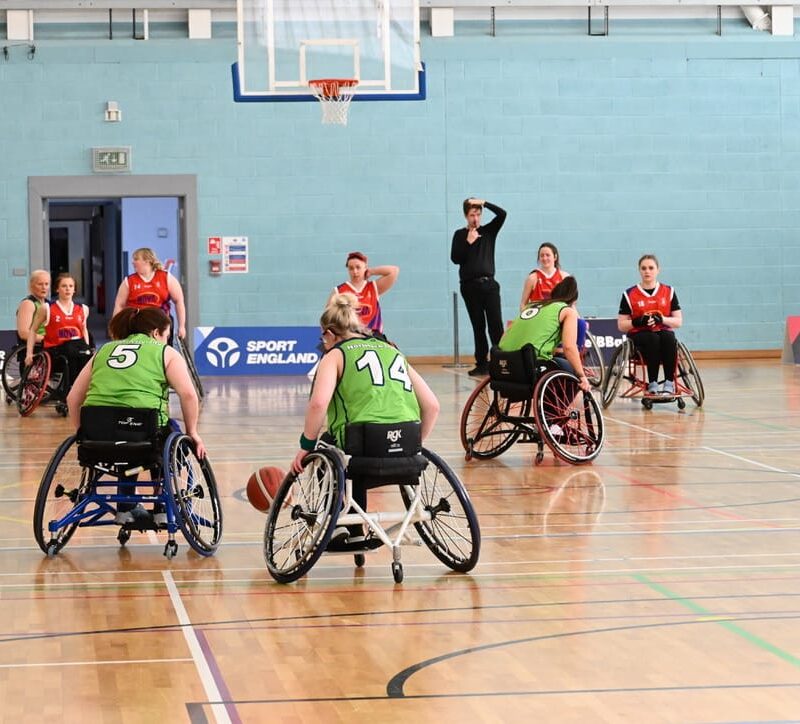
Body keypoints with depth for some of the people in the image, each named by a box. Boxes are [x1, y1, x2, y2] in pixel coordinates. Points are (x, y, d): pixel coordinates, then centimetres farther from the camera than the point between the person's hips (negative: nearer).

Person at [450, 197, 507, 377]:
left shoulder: (488, 231, 9)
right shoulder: (460, 235, 7)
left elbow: (502, 214, -5)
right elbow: (455, 258, -2)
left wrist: (484, 203, -9)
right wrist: (468, 242, -12)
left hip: (489, 284, 0)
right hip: (470, 286, 0)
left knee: (496, 324, -9)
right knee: (478, 326, 3)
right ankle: (482, 363, 4)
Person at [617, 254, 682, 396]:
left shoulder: (669, 292, 10)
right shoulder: (629, 295, 5)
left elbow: (678, 321, 7)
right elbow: (621, 325, 4)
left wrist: (662, 319, -13)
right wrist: (637, 322, -16)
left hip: (663, 332, 2)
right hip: (638, 335, -1)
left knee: (669, 338, -35)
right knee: (652, 339, -36)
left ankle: (669, 383, -31)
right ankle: (652, 384, -32)